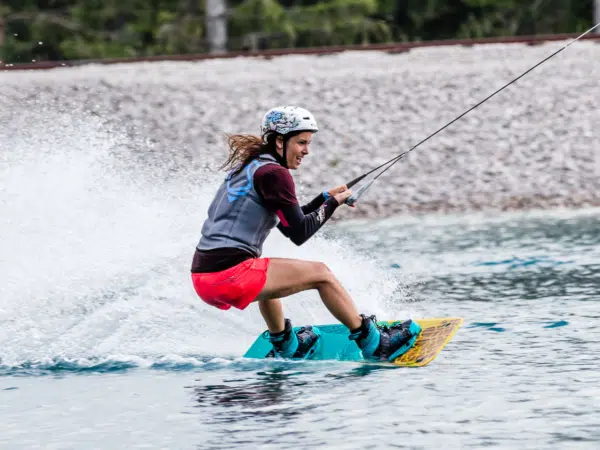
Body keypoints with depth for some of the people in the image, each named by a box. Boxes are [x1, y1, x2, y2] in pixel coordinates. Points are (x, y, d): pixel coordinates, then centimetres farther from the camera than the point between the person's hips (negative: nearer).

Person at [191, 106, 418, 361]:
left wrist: (325, 197, 22)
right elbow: (299, 234, -11)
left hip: (202, 277, 10)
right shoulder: (273, 173, -8)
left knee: (266, 275, 40)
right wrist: (333, 203, 3)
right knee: (321, 274, 0)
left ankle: (286, 348, 50)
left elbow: (288, 224, 27)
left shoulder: (247, 167, 20)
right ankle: (372, 344, 5)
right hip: (230, 276, -10)